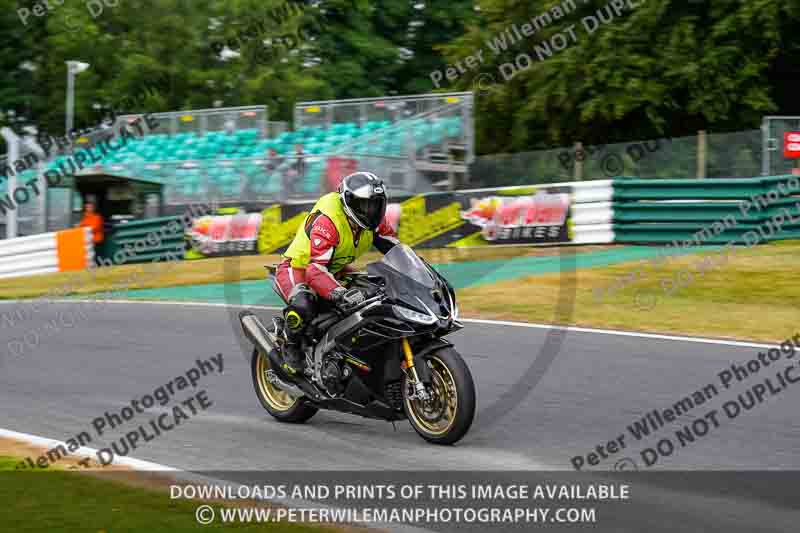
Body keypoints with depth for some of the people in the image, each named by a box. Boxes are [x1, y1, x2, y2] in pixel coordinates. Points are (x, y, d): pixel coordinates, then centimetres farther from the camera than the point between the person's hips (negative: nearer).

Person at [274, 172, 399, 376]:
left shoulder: (373, 220, -10)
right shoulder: (327, 220, -34)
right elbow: (315, 270, -42)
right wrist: (340, 294, -58)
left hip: (335, 270, 8)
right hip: (298, 268, -8)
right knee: (303, 305, -39)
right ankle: (291, 347, -10)